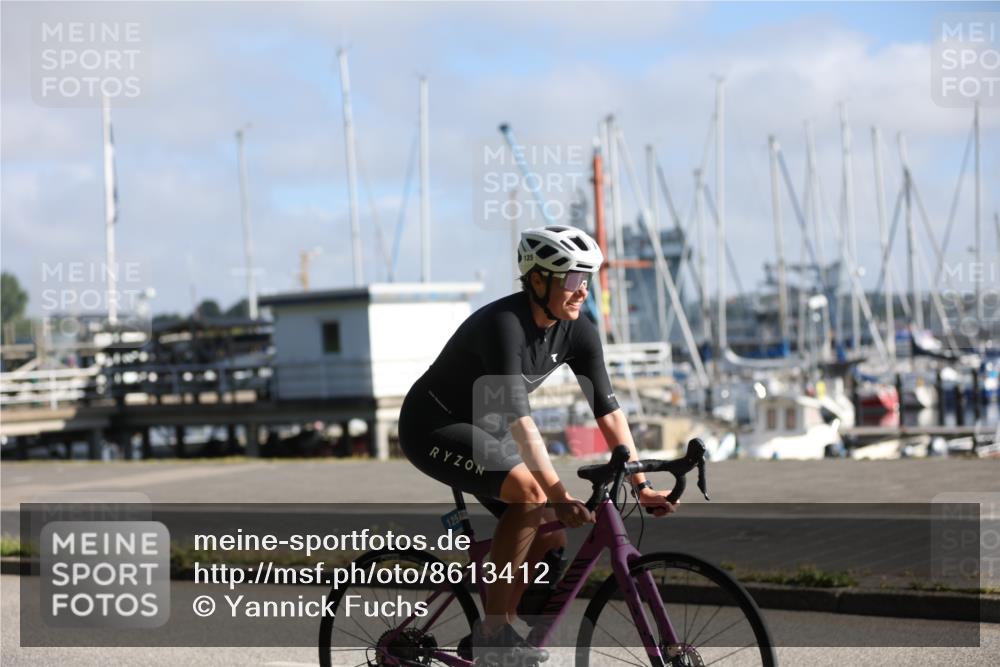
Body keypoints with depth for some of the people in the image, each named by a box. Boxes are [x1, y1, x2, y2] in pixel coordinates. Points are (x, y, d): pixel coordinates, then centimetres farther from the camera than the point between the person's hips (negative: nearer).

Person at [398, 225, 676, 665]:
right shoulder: (504, 324, -30)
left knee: (552, 540, -4)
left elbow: (608, 411, -7)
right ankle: (494, 631, -19)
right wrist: (559, 497, -45)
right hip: (433, 427, -8)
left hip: (485, 432, 8)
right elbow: (519, 418, -39)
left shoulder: (578, 332, -8)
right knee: (531, 495, -29)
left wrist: (641, 486, -14)